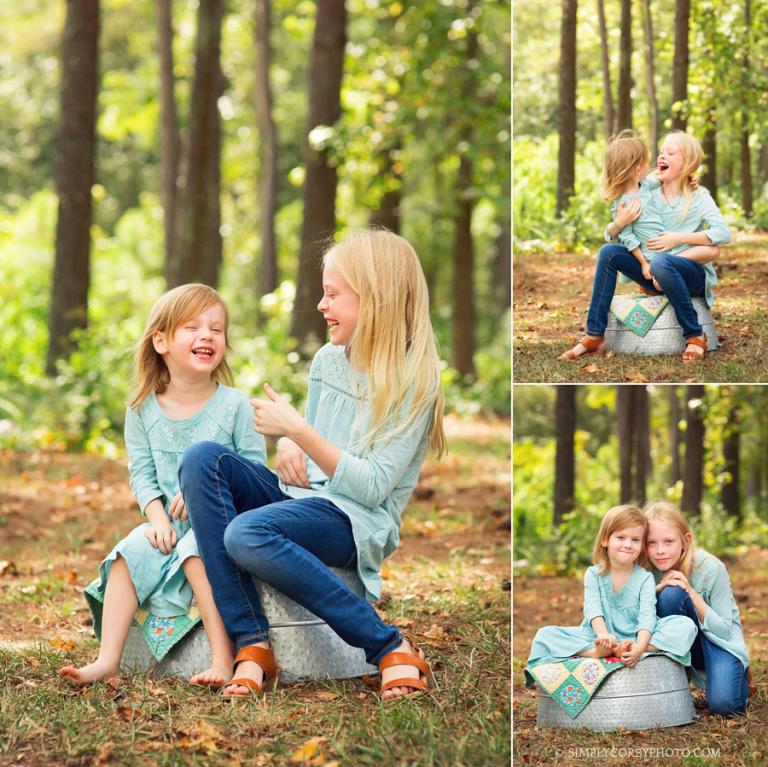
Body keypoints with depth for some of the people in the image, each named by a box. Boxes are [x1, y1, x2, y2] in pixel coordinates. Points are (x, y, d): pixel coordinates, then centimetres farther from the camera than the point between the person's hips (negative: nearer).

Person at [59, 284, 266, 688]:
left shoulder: (235, 405, -5)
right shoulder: (143, 411, 4)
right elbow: (142, 473, 4)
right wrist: (158, 517, -14)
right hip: (169, 522, 4)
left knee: (197, 552, -33)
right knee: (129, 551, -21)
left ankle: (223, 658, -34)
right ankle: (108, 659, -22)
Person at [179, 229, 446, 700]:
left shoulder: (413, 379, -11)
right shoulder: (328, 359, 11)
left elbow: (373, 487, -17)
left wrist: (298, 430, -23)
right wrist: (288, 446, -1)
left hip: (356, 520, -8)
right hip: (302, 495, 8)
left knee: (246, 534, -34)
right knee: (203, 459, -16)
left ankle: (391, 648, -23)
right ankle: (252, 644, -23)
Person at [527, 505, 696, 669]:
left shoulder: (645, 578, 0)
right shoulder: (593, 575, 2)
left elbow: (647, 616, -15)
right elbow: (593, 609, -15)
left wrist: (639, 647, -36)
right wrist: (603, 635, -37)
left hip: (635, 638, 0)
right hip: (598, 637, 0)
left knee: (685, 625, -23)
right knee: (545, 635, -19)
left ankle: (627, 651, -36)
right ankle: (599, 651, -39)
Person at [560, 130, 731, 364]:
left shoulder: (698, 197, -4)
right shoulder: (648, 195, 7)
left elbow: (723, 233, -19)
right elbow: (609, 234, 6)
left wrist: (679, 238, -22)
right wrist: (619, 223, -17)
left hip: (692, 275, -5)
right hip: (654, 275, 5)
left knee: (660, 262, -37)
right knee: (608, 252, -15)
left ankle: (695, 336, -24)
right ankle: (594, 336, -16)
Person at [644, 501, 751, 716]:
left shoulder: (711, 568, -21)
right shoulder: (650, 570, -12)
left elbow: (724, 630, -18)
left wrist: (691, 594, -30)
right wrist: (657, 590, -29)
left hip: (720, 640, -2)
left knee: (723, 704, -30)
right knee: (670, 594, -29)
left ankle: (739, 674, 8)